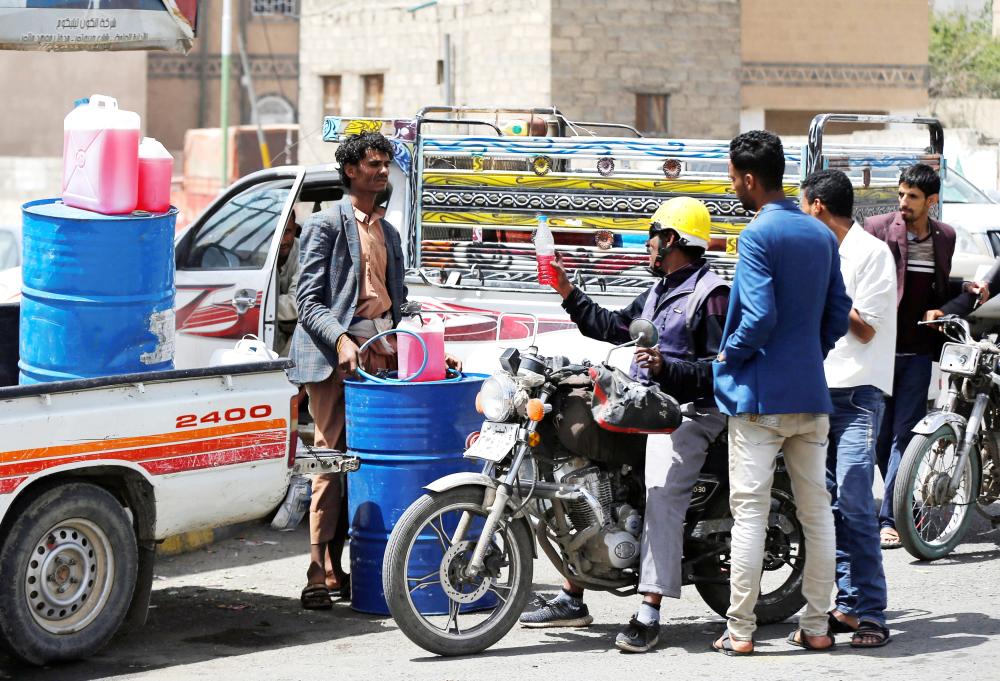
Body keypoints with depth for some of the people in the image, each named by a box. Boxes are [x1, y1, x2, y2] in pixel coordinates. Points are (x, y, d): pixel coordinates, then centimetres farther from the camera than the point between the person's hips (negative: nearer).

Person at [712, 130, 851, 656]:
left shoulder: (759, 235, -12)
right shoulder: (822, 235, 10)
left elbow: (760, 317, -20)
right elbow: (839, 314, 13)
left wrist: (728, 357, -5)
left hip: (759, 395, -7)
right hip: (812, 395, 7)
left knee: (750, 513, -3)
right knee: (816, 511, 10)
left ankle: (740, 631, -2)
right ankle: (815, 626, 13)